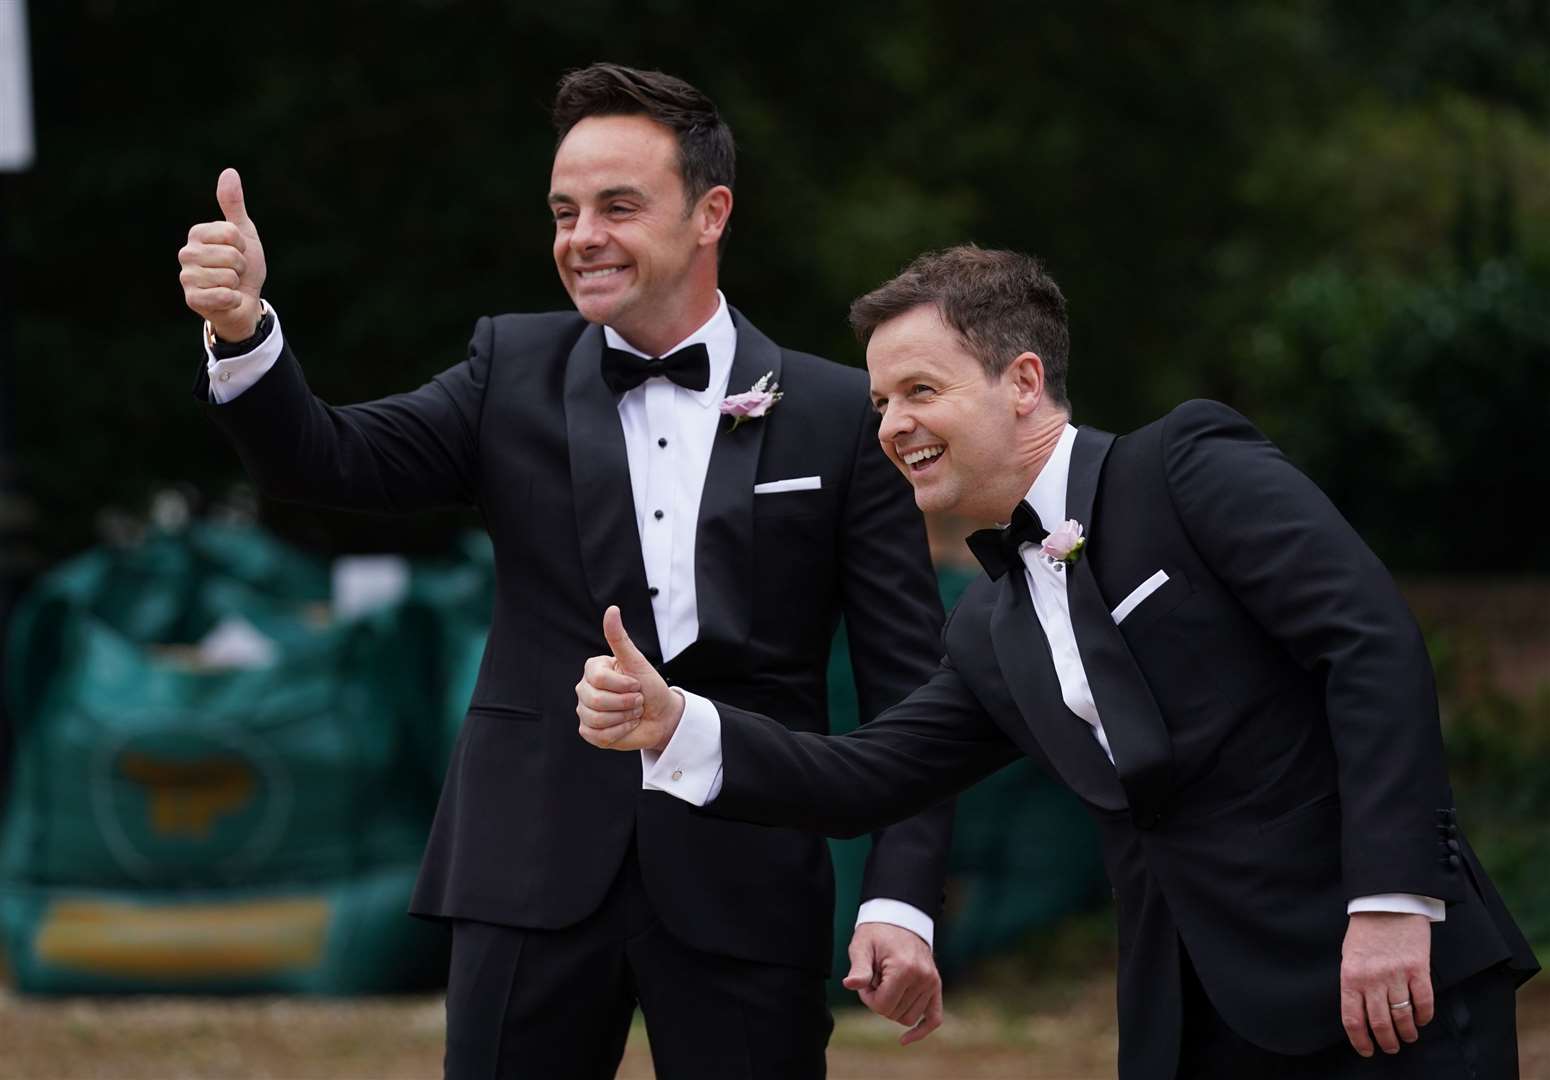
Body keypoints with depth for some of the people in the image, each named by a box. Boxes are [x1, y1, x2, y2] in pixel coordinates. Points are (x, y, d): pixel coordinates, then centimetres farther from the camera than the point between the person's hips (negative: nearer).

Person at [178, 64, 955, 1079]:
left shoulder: (840, 414, 3)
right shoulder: (516, 371, 8)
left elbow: (907, 682, 1)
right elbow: (329, 461, -5)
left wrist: (903, 901, -8)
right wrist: (243, 333, -25)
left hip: (745, 881, -1)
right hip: (536, 870, 1)